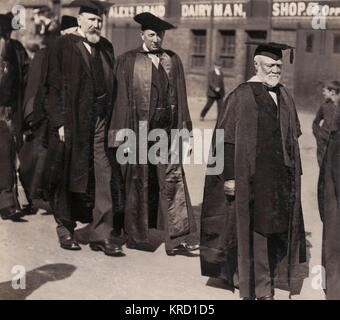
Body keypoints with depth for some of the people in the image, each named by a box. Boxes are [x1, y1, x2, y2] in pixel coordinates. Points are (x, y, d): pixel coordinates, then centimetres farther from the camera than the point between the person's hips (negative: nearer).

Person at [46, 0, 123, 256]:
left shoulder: (106, 48, 12)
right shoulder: (65, 46, -1)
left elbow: (111, 87, 13)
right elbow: (56, 86, -4)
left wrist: (111, 120, 6)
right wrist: (60, 122, -11)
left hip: (100, 121, 4)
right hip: (72, 121, -3)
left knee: (102, 177, -2)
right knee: (69, 176, 7)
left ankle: (101, 234, 3)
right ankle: (66, 230, 23)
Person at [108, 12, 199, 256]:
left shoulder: (173, 61, 10)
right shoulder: (128, 61, 0)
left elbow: (180, 98, 11)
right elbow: (122, 99, -3)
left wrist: (184, 131, 6)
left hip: (167, 129, 3)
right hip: (140, 128, -3)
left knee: (173, 181, -3)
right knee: (139, 183, 7)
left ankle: (177, 239, -1)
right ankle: (136, 236, 21)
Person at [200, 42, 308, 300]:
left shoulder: (284, 97, 12)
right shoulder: (241, 96, -8)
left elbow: (292, 138, 17)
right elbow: (226, 138, -11)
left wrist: (294, 172, 14)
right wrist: (229, 177, -15)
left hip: (281, 178, 7)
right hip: (252, 177, -6)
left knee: (276, 228, 11)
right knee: (251, 228, 0)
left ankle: (266, 289, 25)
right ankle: (249, 288, 15)